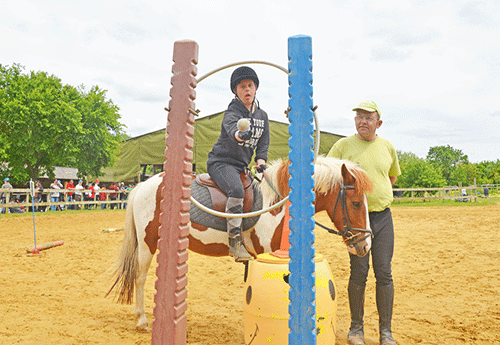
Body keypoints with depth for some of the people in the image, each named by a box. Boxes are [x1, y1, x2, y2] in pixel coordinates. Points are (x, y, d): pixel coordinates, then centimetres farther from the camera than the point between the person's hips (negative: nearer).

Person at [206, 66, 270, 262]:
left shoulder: (262, 116, 12)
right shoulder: (232, 113, -11)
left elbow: (263, 143, 13)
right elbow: (232, 129, -34)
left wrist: (261, 161, -6)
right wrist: (241, 134, -58)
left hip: (242, 167, 8)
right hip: (221, 163, -7)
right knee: (237, 191, -33)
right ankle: (235, 241, -28)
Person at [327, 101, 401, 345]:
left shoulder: (387, 147, 10)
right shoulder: (343, 145, -1)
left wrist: (379, 194, 12)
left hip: (383, 216, 3)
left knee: (384, 273, 3)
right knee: (358, 273, 1)